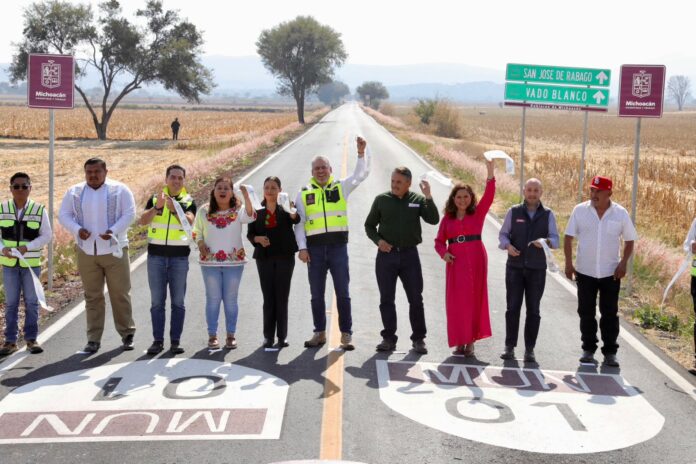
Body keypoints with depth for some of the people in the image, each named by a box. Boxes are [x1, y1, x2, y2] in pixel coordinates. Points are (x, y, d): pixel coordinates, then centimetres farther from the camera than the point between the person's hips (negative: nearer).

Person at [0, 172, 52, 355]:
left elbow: (47, 235, -3)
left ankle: (31, 339, 14)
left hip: (31, 263, -1)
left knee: (31, 302, 5)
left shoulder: (39, 210, -4)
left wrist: (27, 247, -16)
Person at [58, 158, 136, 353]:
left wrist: (113, 231, -20)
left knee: (120, 294, 2)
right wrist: (77, 229, -11)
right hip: (86, 252, 2)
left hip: (114, 250, -2)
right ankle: (93, 339, 11)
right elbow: (64, 215, 8)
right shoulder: (74, 192, 9)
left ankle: (127, 334, 14)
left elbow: (129, 214, -5)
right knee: (92, 296, 6)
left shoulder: (120, 190, 0)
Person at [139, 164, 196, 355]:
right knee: (157, 301, 3)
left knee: (178, 301, 2)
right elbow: (143, 221, -7)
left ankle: (175, 341, 8)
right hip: (156, 256, 1)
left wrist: (174, 209, -28)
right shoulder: (154, 199, 7)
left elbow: (189, 222, -15)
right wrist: (157, 207, -22)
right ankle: (158, 340, 8)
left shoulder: (189, 202, 4)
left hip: (179, 257, -1)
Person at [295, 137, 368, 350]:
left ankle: (346, 334, 8)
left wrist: (361, 153, -14)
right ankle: (320, 333, 19)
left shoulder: (341, 187, 8)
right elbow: (299, 223, 6)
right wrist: (302, 248, -2)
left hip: (338, 246, -1)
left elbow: (360, 175, 0)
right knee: (316, 294, 8)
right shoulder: (304, 193, 8)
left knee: (342, 293, 2)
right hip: (315, 248, 1)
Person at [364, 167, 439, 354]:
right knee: (386, 299, 5)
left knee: (416, 299, 2)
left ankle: (418, 339, 12)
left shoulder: (417, 200, 2)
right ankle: (389, 338, 14)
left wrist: (428, 197, -18)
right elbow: (369, 225, 9)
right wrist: (378, 240, -7)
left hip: (409, 254, 0)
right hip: (386, 254, 0)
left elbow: (433, 219, -10)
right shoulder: (382, 199, 2)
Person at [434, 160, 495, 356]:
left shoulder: (478, 213, 3)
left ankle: (471, 341, 8)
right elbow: (439, 240, 9)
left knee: (474, 299, 1)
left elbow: (489, 196, -10)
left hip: (475, 259, -1)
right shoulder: (447, 218, 7)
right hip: (455, 261, 1)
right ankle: (460, 341, 10)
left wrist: (490, 174, -20)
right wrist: (444, 253, -11)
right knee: (456, 301, 1)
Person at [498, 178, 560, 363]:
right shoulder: (514, 212, 2)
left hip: (537, 269, 0)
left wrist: (546, 242, -24)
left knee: (533, 310, 2)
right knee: (513, 307, 0)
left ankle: (529, 349, 8)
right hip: (515, 267, 0)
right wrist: (507, 245, -17)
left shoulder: (548, 214, 3)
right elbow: (503, 234, 5)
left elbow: (555, 240, -1)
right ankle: (509, 347, 7)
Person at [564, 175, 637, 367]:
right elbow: (569, 237, 1)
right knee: (586, 313, 7)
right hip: (585, 272, 0)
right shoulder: (580, 210, -4)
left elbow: (629, 240, 3)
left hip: (611, 273, 0)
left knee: (610, 314, 6)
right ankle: (588, 349, 20)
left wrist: (623, 263, -8)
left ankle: (610, 352, 15)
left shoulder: (621, 213, -4)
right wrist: (568, 262, -6)